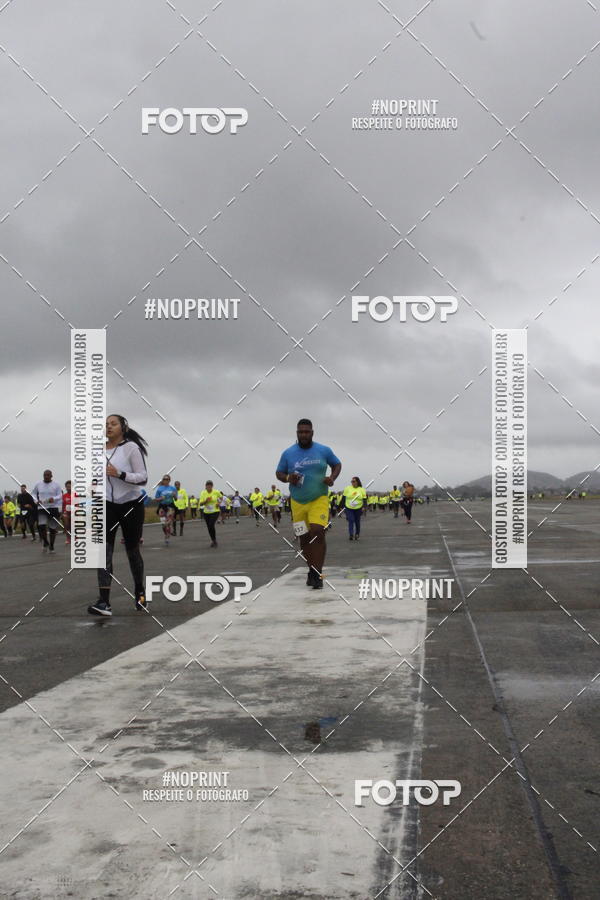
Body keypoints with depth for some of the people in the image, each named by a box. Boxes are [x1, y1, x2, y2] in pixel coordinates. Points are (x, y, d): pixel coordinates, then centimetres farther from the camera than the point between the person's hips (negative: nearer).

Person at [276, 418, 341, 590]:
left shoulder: (324, 451, -3)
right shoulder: (288, 453, -2)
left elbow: (337, 464, 12)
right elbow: (279, 473, 8)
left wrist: (332, 478, -9)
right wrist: (288, 478, -15)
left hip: (319, 500, -2)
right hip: (298, 502, 2)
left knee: (318, 533, -19)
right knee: (304, 538, 9)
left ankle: (317, 574, -14)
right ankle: (312, 570, 27)